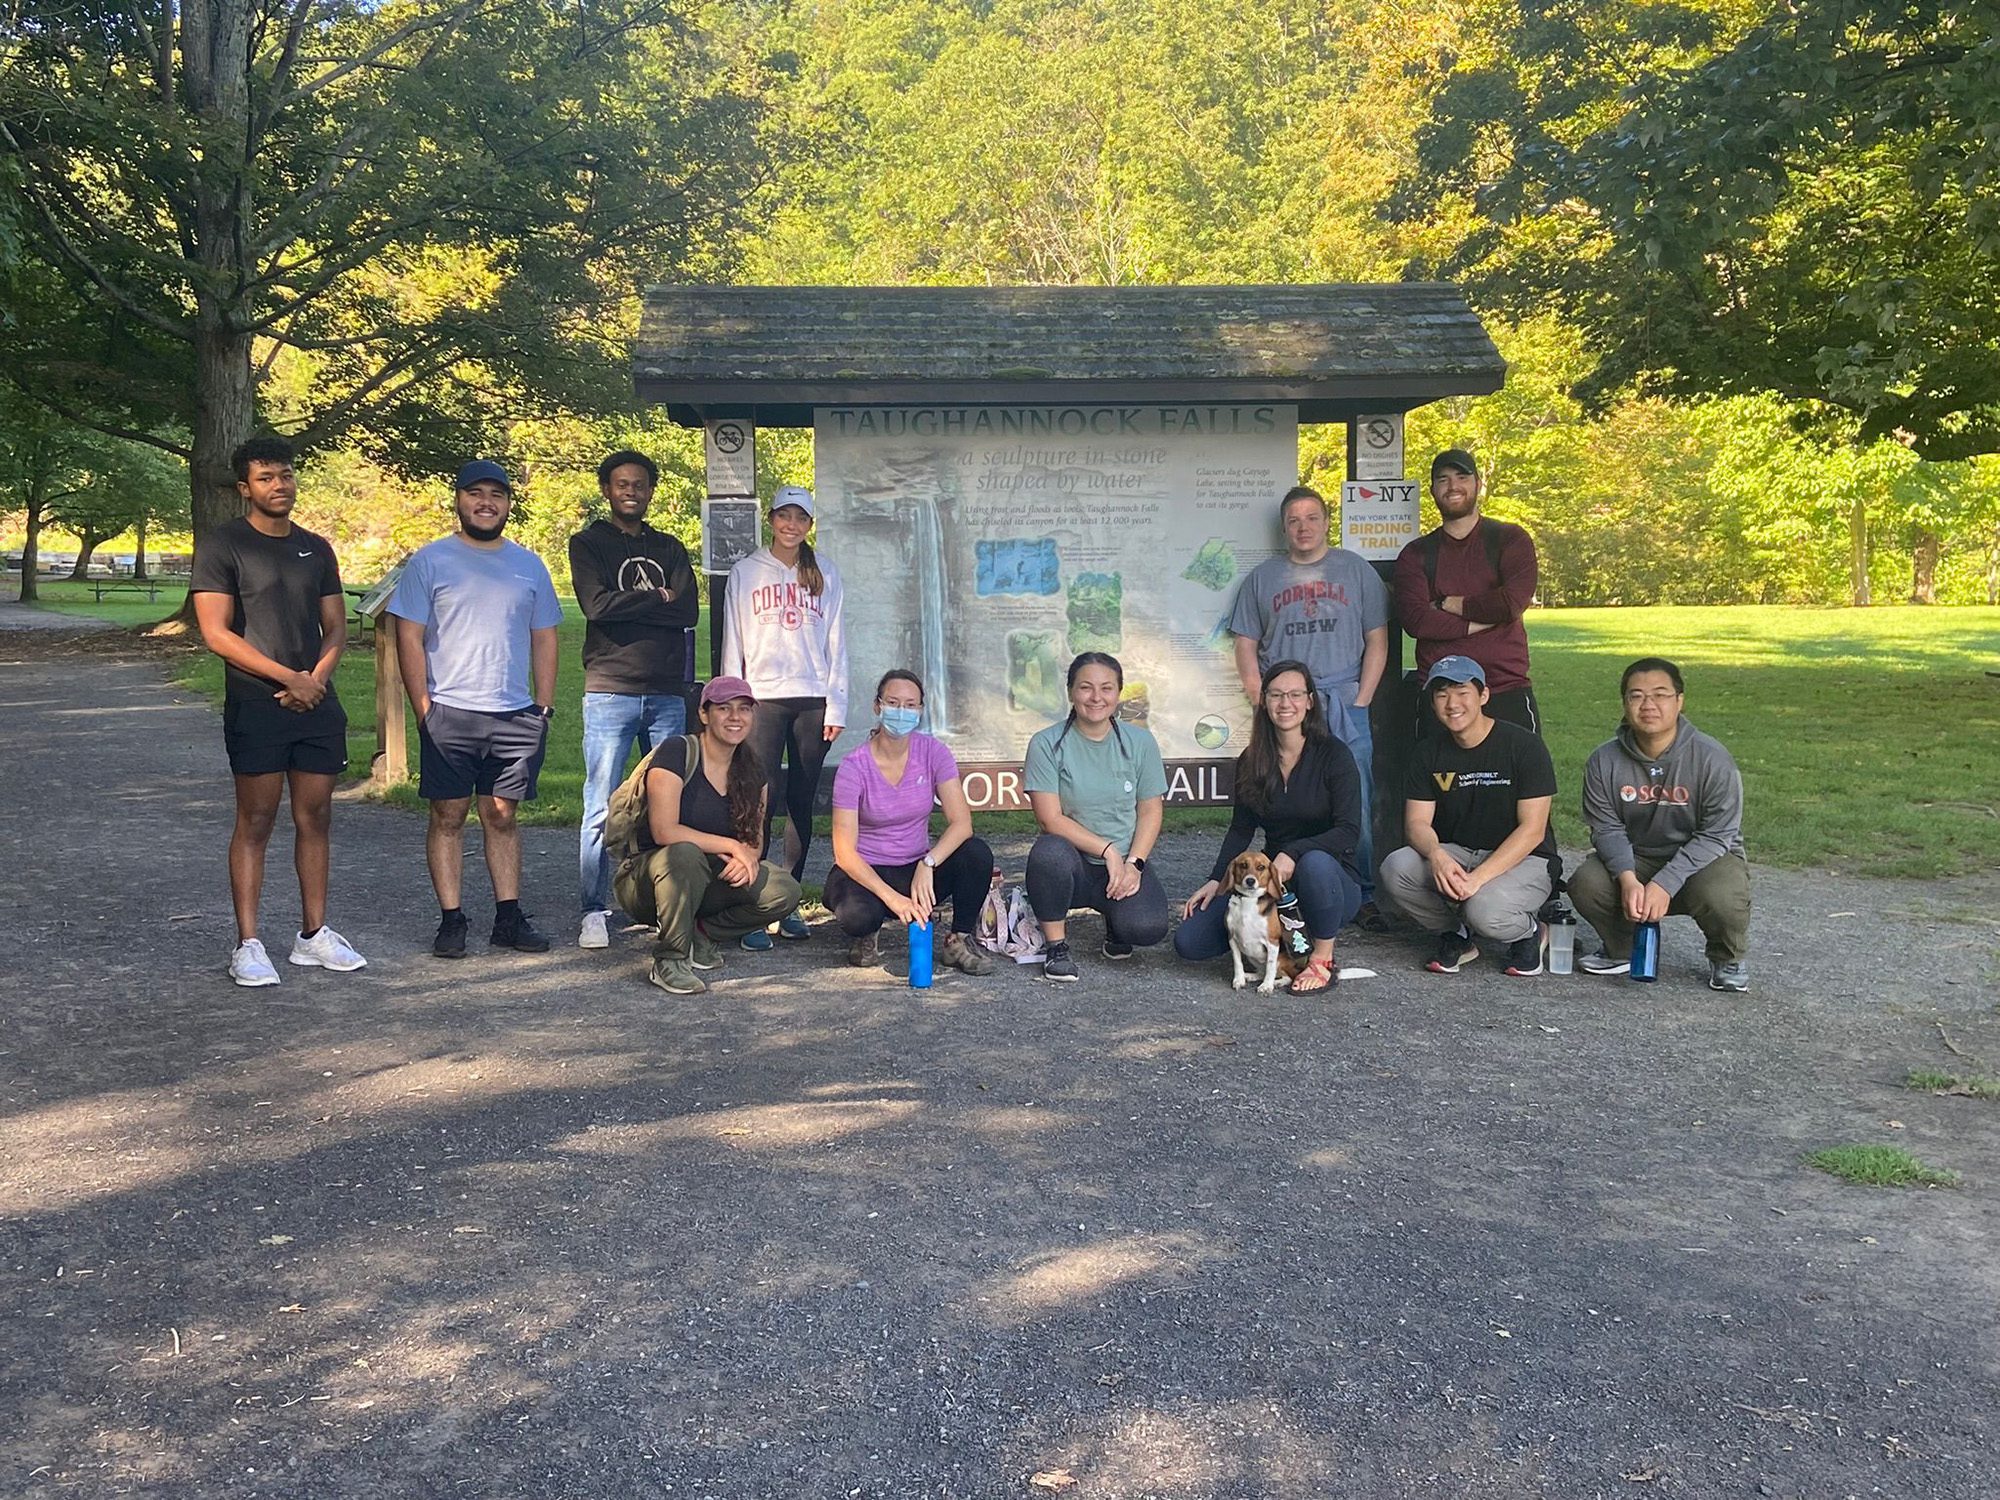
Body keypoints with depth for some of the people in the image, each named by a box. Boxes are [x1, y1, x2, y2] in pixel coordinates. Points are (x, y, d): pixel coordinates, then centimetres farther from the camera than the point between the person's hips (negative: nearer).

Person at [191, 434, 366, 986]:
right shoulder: (222, 546, -2)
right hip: (255, 706, -5)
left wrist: (318, 677, -5)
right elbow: (216, 633, -9)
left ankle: (313, 935, 15)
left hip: (317, 702, 5)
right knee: (255, 822, -4)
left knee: (315, 819, 7)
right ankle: (247, 945, 1)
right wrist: (288, 678, -12)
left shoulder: (316, 549, 15)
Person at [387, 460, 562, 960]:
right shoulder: (430, 561, 2)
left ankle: (509, 917, 14)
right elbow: (409, 638, -1)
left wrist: (544, 707, 7)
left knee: (502, 816, 9)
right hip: (449, 713, -3)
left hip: (516, 716, 3)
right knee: (448, 816, 2)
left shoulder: (529, 565, 12)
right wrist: (424, 708, -8)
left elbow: (543, 639, 15)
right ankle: (450, 920, 9)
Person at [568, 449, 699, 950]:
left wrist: (629, 605, -7)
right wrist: (656, 600, -3)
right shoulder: (589, 544, 7)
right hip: (610, 692, -3)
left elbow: (689, 610, 1)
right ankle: (595, 911, 3)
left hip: (668, 693, 3)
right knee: (602, 807, -3)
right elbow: (596, 604, -11)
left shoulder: (669, 549, 17)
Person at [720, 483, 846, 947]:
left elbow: (835, 643, 11)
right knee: (762, 802, -10)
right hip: (763, 698, -2)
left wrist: (836, 705, 4)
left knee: (802, 804, 4)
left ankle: (788, 904, 12)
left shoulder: (824, 575, 12)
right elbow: (733, 645, 7)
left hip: (813, 700, 2)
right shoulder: (745, 573, 8)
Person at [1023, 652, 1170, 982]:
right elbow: (1051, 819, -10)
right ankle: (1056, 946, -13)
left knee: (1148, 928, -27)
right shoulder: (1046, 744, -6)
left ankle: (1115, 921, 13)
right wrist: (1108, 850, -15)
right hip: (1075, 863, -2)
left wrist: (1133, 864, -10)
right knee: (1049, 852, -37)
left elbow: (1151, 812, 5)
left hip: (1126, 864, 2)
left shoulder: (1140, 741, 3)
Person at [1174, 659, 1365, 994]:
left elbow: (1349, 833, -17)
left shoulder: (1334, 755, -10)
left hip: (1332, 879, -4)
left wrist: (1293, 853, -31)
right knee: (1188, 940, -12)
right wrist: (1215, 881, -2)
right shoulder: (1251, 762, 4)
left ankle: (1323, 959, -16)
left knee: (1315, 863, -42)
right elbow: (1240, 830, 11)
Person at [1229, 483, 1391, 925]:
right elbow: (1246, 644, 12)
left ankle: (1362, 898, 4)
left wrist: (1360, 702, -2)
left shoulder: (1356, 570, 11)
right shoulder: (1263, 577, 14)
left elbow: (1377, 641, 8)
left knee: (1356, 810, -4)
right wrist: (1263, 698, -1)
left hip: (1346, 709, -1)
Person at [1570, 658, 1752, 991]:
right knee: (1586, 884, -26)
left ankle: (1728, 958, 3)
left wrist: (1665, 884, -28)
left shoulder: (1712, 758, -17)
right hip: (1635, 859, 3)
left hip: (1704, 858, -2)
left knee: (1720, 897, -35)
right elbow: (1607, 828, -7)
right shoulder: (1604, 760, -9)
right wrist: (1627, 879, -27)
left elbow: (1716, 835, -18)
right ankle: (1623, 950, 8)